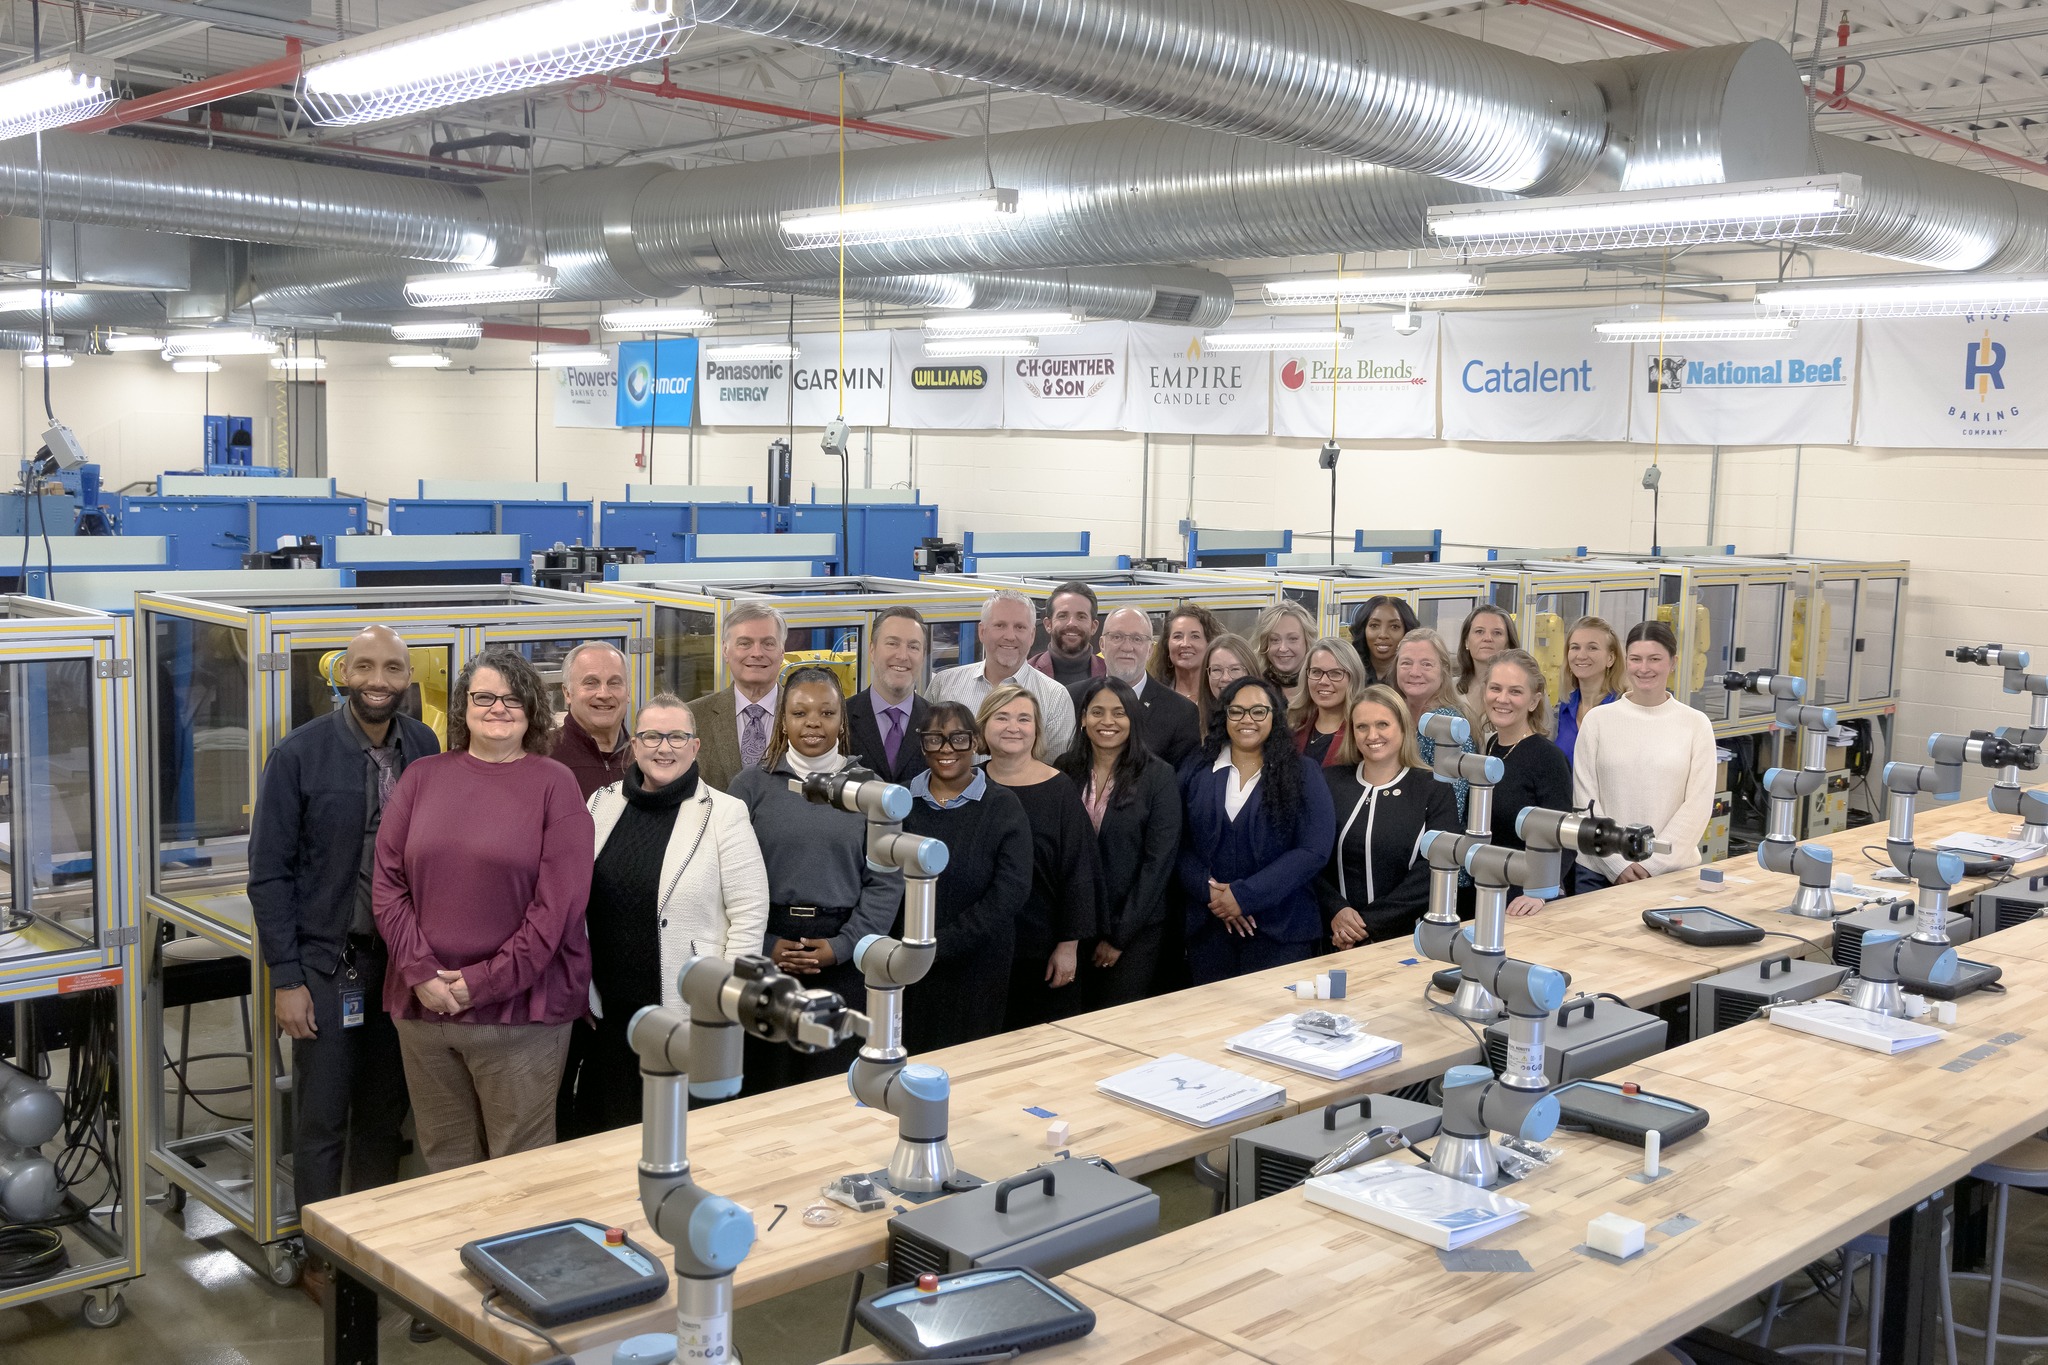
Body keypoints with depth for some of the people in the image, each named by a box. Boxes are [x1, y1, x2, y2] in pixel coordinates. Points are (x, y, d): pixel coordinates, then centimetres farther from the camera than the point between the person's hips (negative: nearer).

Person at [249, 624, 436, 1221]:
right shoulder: (299, 755, -10)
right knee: (321, 1124, 6)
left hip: (403, 961, 3)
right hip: (328, 966, -3)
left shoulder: (424, 748, 0)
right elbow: (269, 873, -8)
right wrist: (286, 977, -10)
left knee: (385, 1115, 15)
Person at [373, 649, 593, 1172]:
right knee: (444, 1164, 13)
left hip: (520, 1009, -3)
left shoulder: (554, 784, -2)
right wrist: (421, 972, -7)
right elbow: (388, 883, 5)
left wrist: (484, 982, -11)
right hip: (423, 1004, 3)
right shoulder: (422, 777, 8)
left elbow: (559, 902, -8)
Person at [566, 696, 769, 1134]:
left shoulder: (724, 814, -5)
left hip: (690, 1016, -3)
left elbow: (750, 916, -6)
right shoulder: (602, 804, 5)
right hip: (606, 1014, 4)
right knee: (599, 1131, 12)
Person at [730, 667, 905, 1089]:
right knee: (765, 1084, 3)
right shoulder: (752, 785, 3)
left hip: (844, 957, 1)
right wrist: (766, 946, -10)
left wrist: (842, 946, -9)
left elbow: (886, 881, 1)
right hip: (764, 955, 0)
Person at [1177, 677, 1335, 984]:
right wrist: (1210, 891, -14)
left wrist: (1244, 896, -14)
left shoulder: (1302, 774, 0)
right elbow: (1179, 844, 3)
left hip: (1279, 933, -2)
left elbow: (1314, 850, -9)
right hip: (1208, 928, 2)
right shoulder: (1197, 771, 7)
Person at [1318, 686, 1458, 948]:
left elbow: (1433, 871, -7)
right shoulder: (1330, 783, 7)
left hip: (1407, 938, -1)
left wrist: (1369, 922, -14)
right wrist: (1336, 910, -16)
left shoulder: (1434, 790, 3)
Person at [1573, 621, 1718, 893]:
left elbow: (1697, 804, -2)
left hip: (1672, 872, 0)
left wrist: (1652, 864, -10)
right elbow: (1585, 799, -1)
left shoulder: (1696, 725, 1)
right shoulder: (1598, 720, 1)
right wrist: (1617, 864, -9)